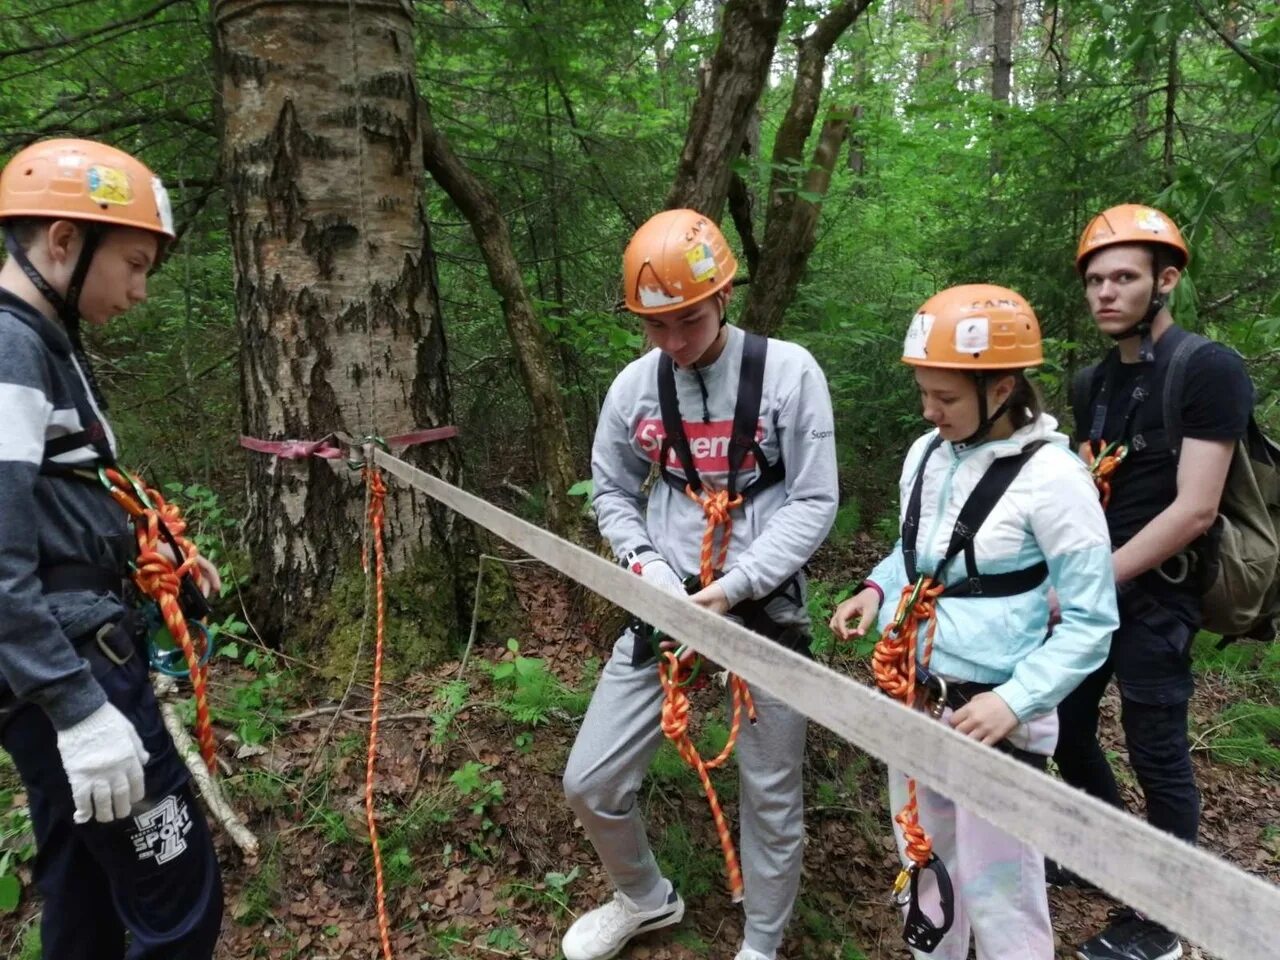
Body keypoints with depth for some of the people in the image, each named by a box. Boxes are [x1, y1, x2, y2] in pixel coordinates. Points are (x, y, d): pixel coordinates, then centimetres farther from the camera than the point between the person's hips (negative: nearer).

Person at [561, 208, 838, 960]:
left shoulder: (789, 372, -9)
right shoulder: (635, 386, -1)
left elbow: (814, 503, -8)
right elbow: (612, 493, 11)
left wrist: (736, 586, -17)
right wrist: (645, 562, -7)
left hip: (766, 608, -3)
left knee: (772, 797, 11)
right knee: (591, 782, 7)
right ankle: (646, 897, 39)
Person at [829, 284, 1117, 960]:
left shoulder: (1051, 477, -18)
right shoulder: (926, 454, 1)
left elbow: (1090, 621, -13)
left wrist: (1015, 701, -23)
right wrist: (876, 591, -2)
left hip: (990, 715, -6)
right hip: (911, 700, 7)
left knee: (996, 894, 8)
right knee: (924, 866, 23)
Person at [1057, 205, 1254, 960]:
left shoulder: (1210, 370, -14)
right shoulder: (1094, 382, 9)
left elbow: (1194, 510, -20)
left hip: (1154, 594, -7)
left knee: (1157, 754, 5)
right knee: (1066, 728, 15)